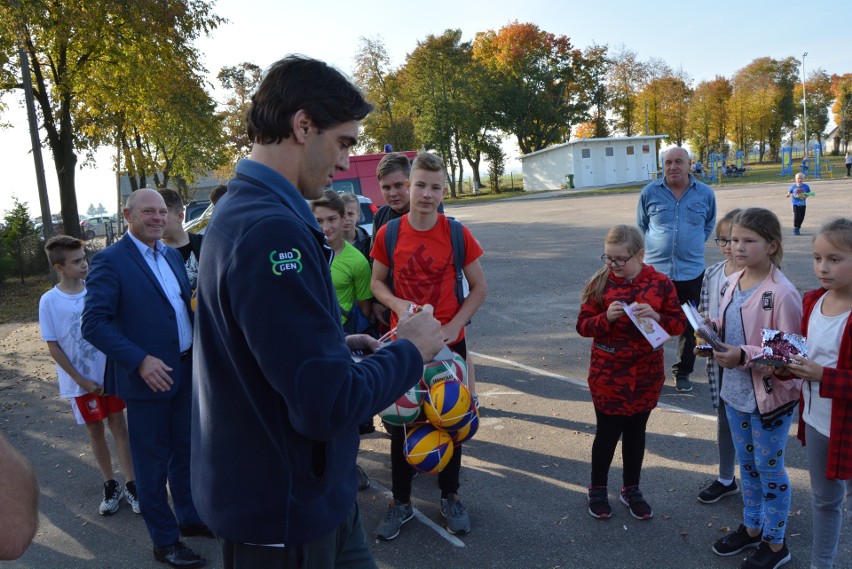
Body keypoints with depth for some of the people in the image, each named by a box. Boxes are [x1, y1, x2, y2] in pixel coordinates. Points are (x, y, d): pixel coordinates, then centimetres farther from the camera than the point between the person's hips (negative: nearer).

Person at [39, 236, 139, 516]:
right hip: (81, 381, -1)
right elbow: (53, 347, -6)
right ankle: (110, 485, 25)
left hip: (110, 373, 1)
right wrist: (81, 381, -9)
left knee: (118, 424, 6)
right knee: (95, 430, 11)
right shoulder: (49, 301, -10)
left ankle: (130, 485, 14)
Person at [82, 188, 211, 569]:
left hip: (187, 370, 7)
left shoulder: (173, 255, 9)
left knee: (185, 450, 20)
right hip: (148, 376, -6)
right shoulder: (110, 261, -12)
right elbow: (94, 324, -17)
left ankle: (190, 518, 39)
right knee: (153, 461, 8)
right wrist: (140, 360, -24)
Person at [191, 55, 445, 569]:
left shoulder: (242, 213, 7)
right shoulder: (272, 230, -28)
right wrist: (410, 352, -14)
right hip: (286, 512, -9)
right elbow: (327, 404, -29)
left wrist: (342, 346, 5)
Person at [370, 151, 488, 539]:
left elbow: (479, 288, -2)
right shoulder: (388, 233, -7)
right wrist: (398, 304, -15)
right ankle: (401, 502, 29)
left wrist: (454, 325, -13)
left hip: (448, 342, 0)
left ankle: (450, 495, 35)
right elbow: (377, 282, 5)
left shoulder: (456, 234, -9)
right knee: (399, 422, 10)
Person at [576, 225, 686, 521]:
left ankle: (631, 489, 35)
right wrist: (606, 318, -23)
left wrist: (656, 316, -20)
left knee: (636, 432, 17)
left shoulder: (660, 283, -5)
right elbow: (583, 325, -5)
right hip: (607, 376, -2)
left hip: (646, 376, 2)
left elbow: (679, 323, -1)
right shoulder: (600, 282, -8)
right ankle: (597, 490, 29)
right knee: (608, 433, 9)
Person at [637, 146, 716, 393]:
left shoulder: (705, 194, 3)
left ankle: (683, 372, 25)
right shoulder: (650, 192, 0)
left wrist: (693, 245, 14)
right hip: (655, 270, -1)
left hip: (692, 271, 1)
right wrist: (652, 248, 10)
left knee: (689, 326, 10)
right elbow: (641, 226, 14)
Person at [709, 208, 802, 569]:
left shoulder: (781, 294, -22)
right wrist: (713, 328, -6)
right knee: (747, 464, 22)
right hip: (735, 392, 7)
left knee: (769, 468, 11)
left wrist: (744, 356, -29)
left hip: (771, 397, -7)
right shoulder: (733, 282, 0)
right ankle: (752, 528, 42)